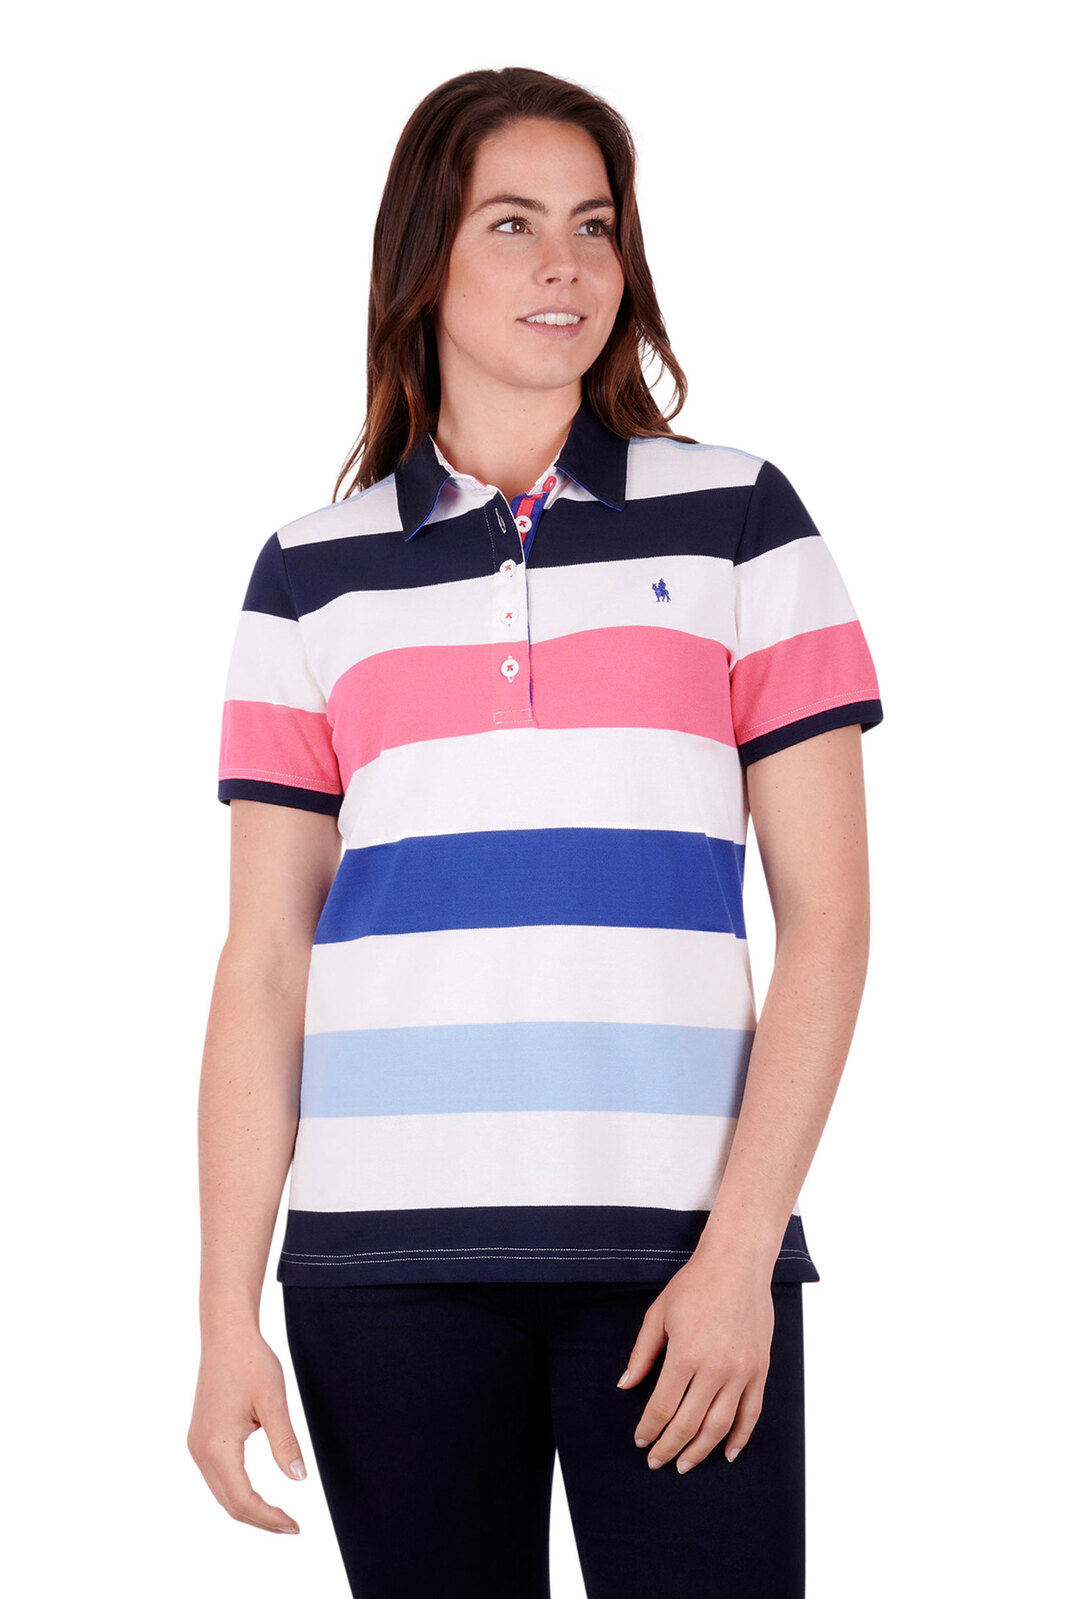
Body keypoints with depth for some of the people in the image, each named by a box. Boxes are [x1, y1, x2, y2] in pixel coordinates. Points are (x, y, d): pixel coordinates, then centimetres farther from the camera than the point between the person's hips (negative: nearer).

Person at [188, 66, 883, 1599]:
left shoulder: (738, 519, 7)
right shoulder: (312, 572, 10)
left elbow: (828, 916, 3)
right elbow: (263, 964, 7)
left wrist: (741, 1245, -6)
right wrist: (228, 1313, 1)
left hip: (676, 1242, -1)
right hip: (387, 1251, 1)